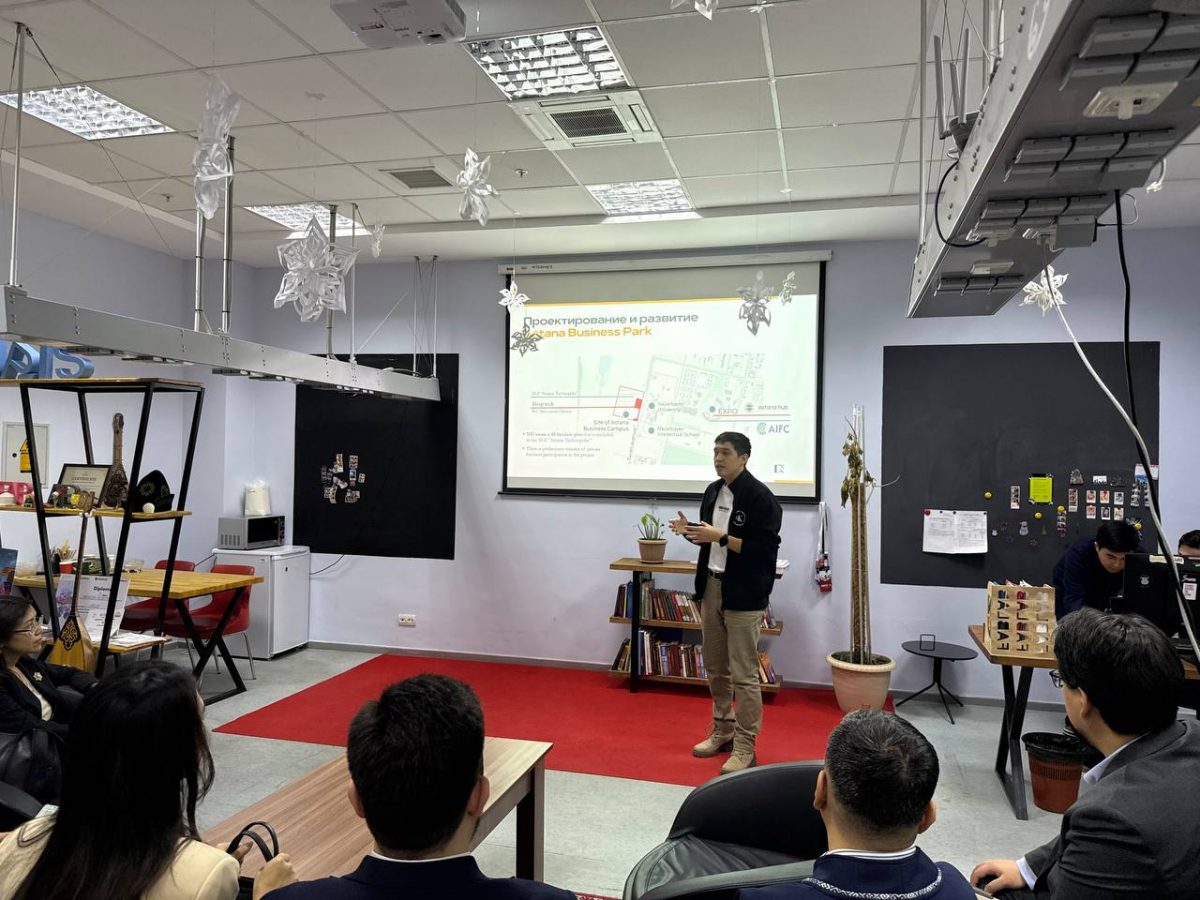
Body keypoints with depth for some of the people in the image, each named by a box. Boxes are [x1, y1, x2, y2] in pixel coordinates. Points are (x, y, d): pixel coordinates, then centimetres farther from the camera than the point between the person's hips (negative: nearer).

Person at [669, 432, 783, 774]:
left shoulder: (760, 497, -14)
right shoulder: (713, 491, 9)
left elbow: (764, 548, -19)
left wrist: (720, 537, -24)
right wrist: (690, 531, -2)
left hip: (744, 595, -8)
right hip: (711, 587, 8)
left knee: (743, 675, -1)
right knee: (715, 669, 17)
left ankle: (745, 747, 10)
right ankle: (723, 731, 33)